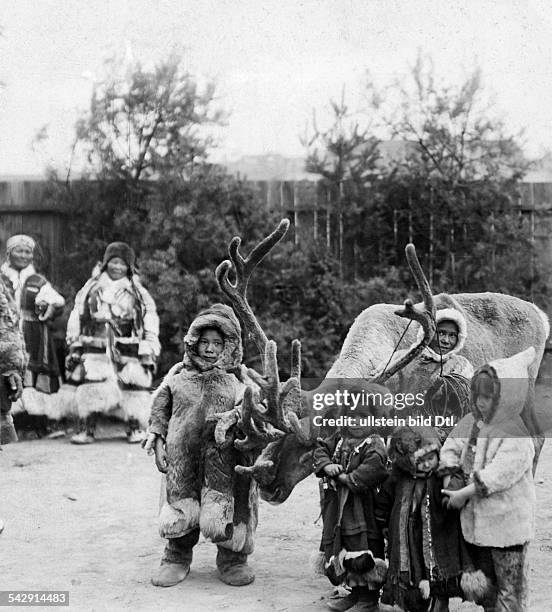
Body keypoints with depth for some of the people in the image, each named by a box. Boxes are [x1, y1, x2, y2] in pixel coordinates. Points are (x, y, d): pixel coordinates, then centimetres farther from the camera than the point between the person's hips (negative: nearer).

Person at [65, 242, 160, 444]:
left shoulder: (138, 293, 9)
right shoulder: (92, 289, 11)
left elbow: (151, 324, 9)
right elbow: (76, 319, 14)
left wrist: (149, 354, 3)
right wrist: (74, 347, 9)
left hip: (128, 350, 0)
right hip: (95, 350, 0)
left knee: (133, 390, -4)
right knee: (90, 389, -10)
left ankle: (134, 429, 12)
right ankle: (86, 430, -1)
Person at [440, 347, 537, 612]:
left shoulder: (517, 436, -20)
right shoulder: (471, 422, 4)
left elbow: (499, 474, -26)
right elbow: (450, 448, 11)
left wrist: (463, 494, -22)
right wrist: (450, 469, -9)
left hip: (506, 524, -7)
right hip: (475, 519, 7)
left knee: (510, 590, 4)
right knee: (484, 583, 19)